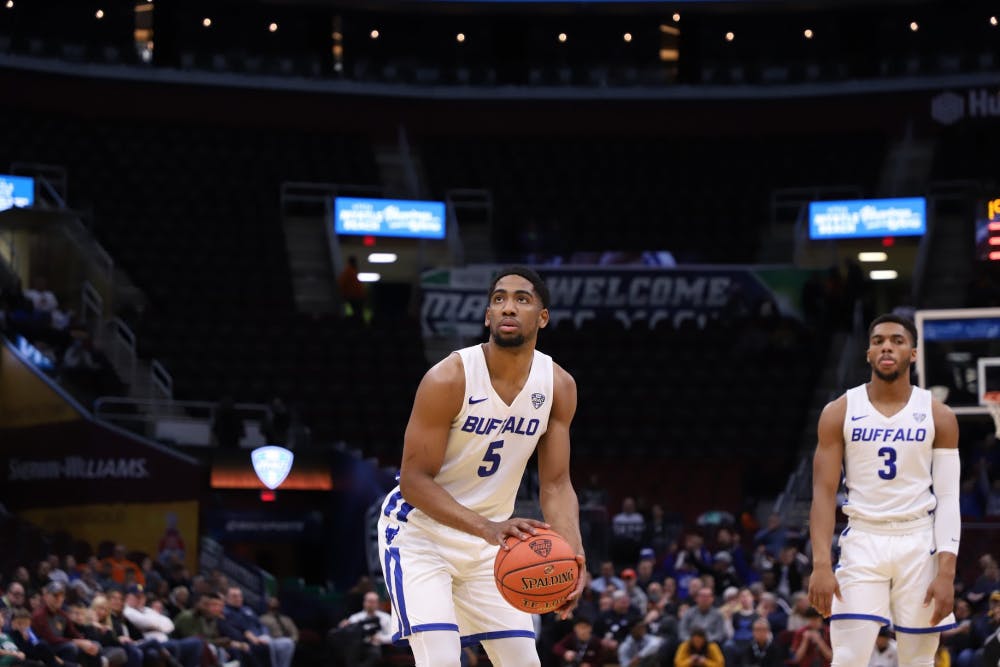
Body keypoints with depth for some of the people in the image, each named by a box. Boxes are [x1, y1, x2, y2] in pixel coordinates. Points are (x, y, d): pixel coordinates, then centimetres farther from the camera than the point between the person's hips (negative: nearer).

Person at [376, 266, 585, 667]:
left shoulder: (558, 387, -7)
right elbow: (414, 481, -22)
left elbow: (555, 484, -4)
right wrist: (487, 528, -36)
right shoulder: (449, 379, -23)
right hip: (420, 532, -6)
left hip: (490, 537, 6)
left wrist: (572, 556, -22)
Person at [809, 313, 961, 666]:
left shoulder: (938, 416, 1)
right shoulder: (839, 412, 0)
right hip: (863, 539, -1)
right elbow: (824, 493, -2)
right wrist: (821, 564, -12)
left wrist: (946, 571, -10)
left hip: (920, 543, 1)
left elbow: (948, 499, -1)